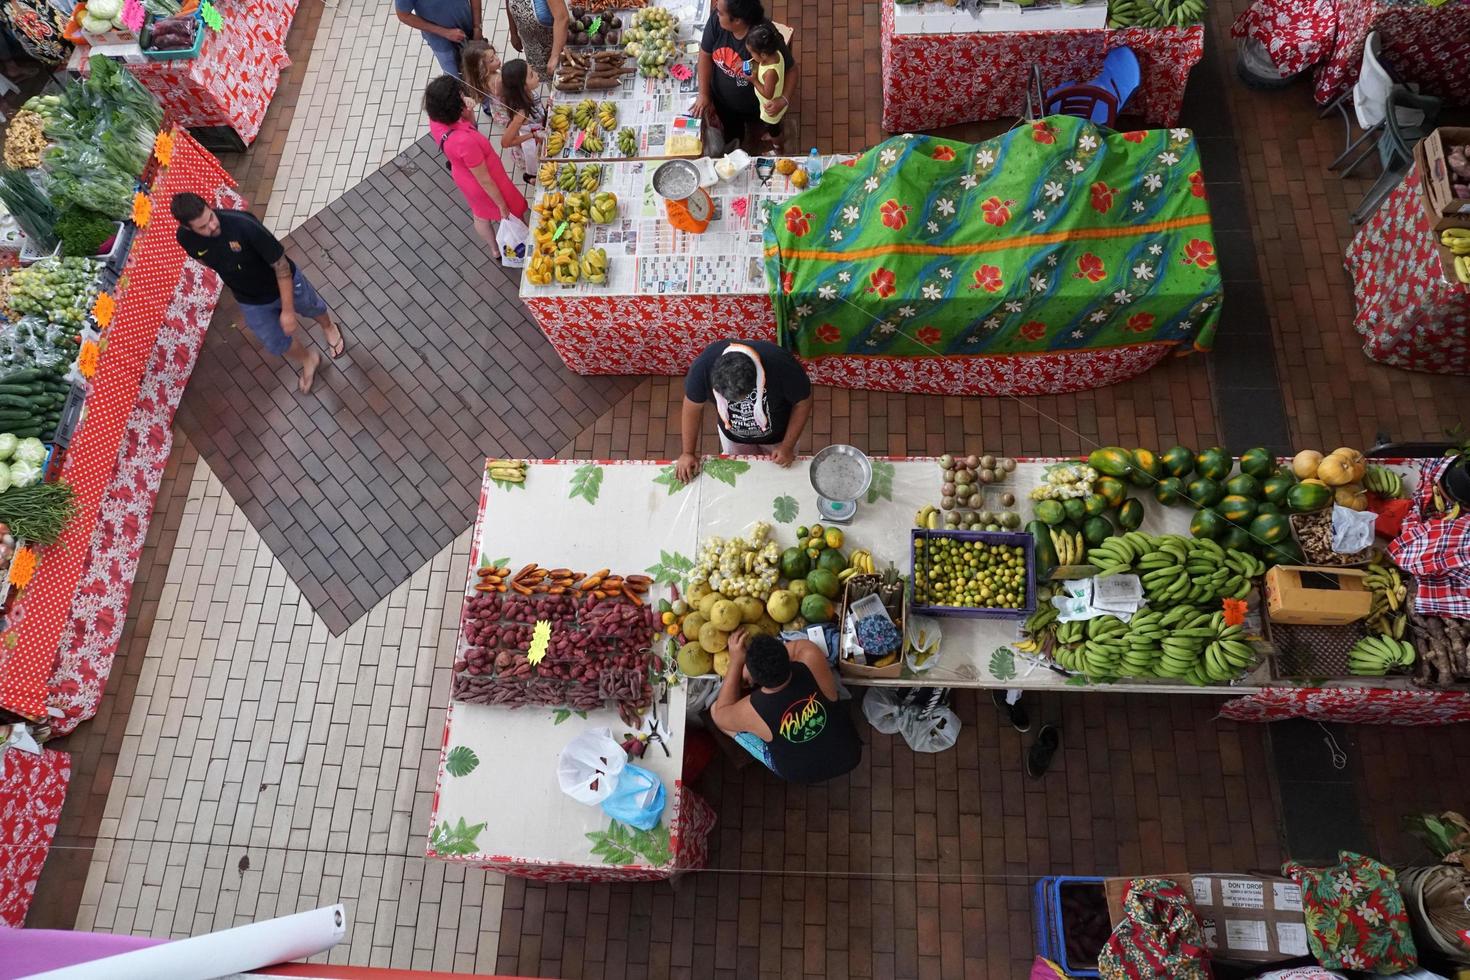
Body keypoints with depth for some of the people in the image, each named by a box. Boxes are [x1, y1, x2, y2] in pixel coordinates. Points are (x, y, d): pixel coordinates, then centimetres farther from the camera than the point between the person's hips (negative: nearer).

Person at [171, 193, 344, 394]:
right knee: (277, 344, 17)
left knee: (312, 308, 28)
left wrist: (287, 310, -25)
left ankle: (329, 327, 65)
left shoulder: (242, 224, -39)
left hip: (285, 284, -3)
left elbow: (281, 264, -30)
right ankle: (308, 360, 52)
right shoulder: (185, 238, -24)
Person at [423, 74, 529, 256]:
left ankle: (495, 249, 59)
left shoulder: (436, 121, -21)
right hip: (485, 186, -7)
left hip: (466, 178, 7)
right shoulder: (464, 141, -44)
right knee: (514, 214, 23)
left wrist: (469, 113, -21)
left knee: (480, 215, 32)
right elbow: (484, 180, -30)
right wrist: (502, 204, -15)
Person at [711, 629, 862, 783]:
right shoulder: (813, 662, -33)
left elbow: (721, 715, -9)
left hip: (798, 773, -2)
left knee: (715, 710, 3)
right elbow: (802, 645, -7)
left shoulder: (752, 710, -34)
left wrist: (736, 661, -13)